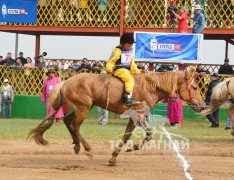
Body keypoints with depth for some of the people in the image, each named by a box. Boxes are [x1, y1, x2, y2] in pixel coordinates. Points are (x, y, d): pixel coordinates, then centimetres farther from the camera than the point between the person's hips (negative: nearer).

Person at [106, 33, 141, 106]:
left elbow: (132, 63, 28)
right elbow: (111, 61, -10)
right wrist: (109, 69, -24)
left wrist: (136, 71, 24)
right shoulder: (117, 51, -8)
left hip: (127, 71, 9)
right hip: (119, 70, -9)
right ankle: (128, 97, -39)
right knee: (130, 79, -29)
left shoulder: (130, 51, 18)